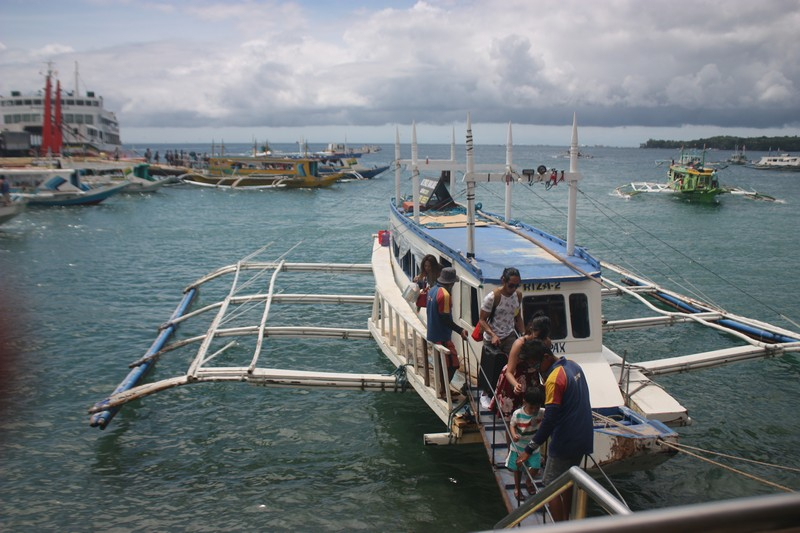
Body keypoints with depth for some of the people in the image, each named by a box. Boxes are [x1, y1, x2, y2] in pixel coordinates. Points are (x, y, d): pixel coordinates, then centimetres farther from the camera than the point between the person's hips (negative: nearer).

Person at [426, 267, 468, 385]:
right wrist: (460, 330, -20)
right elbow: (445, 318, -23)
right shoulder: (444, 294, -22)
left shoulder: (432, 290, 6)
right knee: (452, 364, -4)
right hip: (442, 337, -10)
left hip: (432, 334, 10)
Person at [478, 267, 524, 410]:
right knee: (491, 370, 9)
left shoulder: (518, 296, -2)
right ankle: (485, 394, 34)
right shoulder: (492, 297, -20)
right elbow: (482, 320, -15)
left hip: (510, 336, 4)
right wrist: (493, 335, -28)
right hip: (492, 339, -4)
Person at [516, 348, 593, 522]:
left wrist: (529, 449, -21)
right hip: (583, 439, 9)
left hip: (565, 443, -9)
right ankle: (565, 520, 32)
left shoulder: (555, 380, -24)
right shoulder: (574, 366, 3)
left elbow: (550, 420, -25)